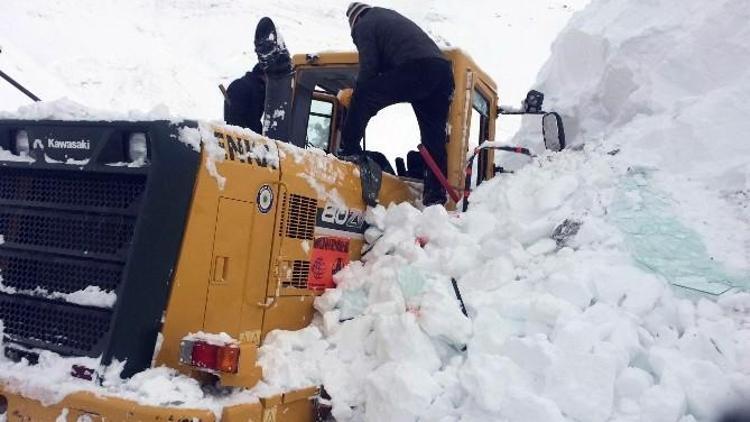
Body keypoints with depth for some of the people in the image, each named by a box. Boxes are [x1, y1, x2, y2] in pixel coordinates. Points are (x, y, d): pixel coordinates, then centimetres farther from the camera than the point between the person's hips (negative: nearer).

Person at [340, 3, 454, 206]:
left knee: (362, 98, 0)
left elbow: (369, 69, 2)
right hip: (442, 69, 8)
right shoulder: (390, 16, 39)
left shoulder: (363, 26, 15)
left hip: (414, 68, -7)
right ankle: (436, 194, 5)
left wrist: (358, 94, 13)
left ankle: (348, 150, -4)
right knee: (434, 135, 6)